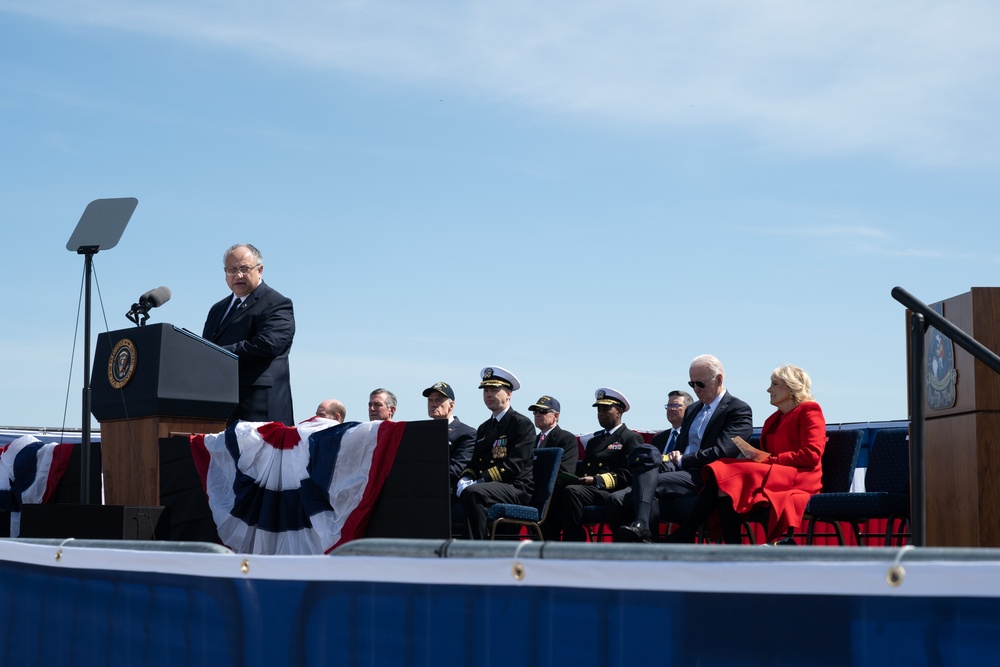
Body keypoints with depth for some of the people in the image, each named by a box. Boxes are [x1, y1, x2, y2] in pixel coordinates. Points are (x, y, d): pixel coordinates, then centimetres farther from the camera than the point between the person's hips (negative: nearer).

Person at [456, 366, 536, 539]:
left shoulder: (522, 424, -1)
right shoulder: (483, 428, 24)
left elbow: (513, 465, -13)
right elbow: (474, 463, 22)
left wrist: (480, 481, -20)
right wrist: (464, 480, -2)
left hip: (515, 488, -7)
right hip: (487, 487, 7)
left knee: (472, 493, -35)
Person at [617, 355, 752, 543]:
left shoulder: (740, 411, 1)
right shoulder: (692, 410, 27)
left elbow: (722, 452, -12)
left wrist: (683, 461, -9)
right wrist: (674, 457, 3)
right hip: (680, 471, 7)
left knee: (652, 483, -32)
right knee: (646, 452, -26)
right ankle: (641, 525, -46)